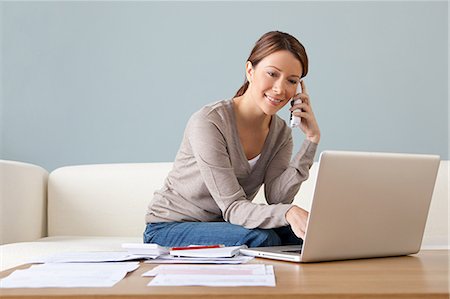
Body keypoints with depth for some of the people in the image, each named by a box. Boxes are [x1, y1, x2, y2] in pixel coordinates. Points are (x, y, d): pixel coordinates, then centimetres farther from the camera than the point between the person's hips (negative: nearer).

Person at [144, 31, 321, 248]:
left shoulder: (280, 132, -1)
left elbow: (277, 199, -16)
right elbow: (233, 208, -27)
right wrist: (288, 213, -46)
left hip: (223, 225, 6)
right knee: (261, 238, -32)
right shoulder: (209, 122, -23)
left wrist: (311, 139, -18)